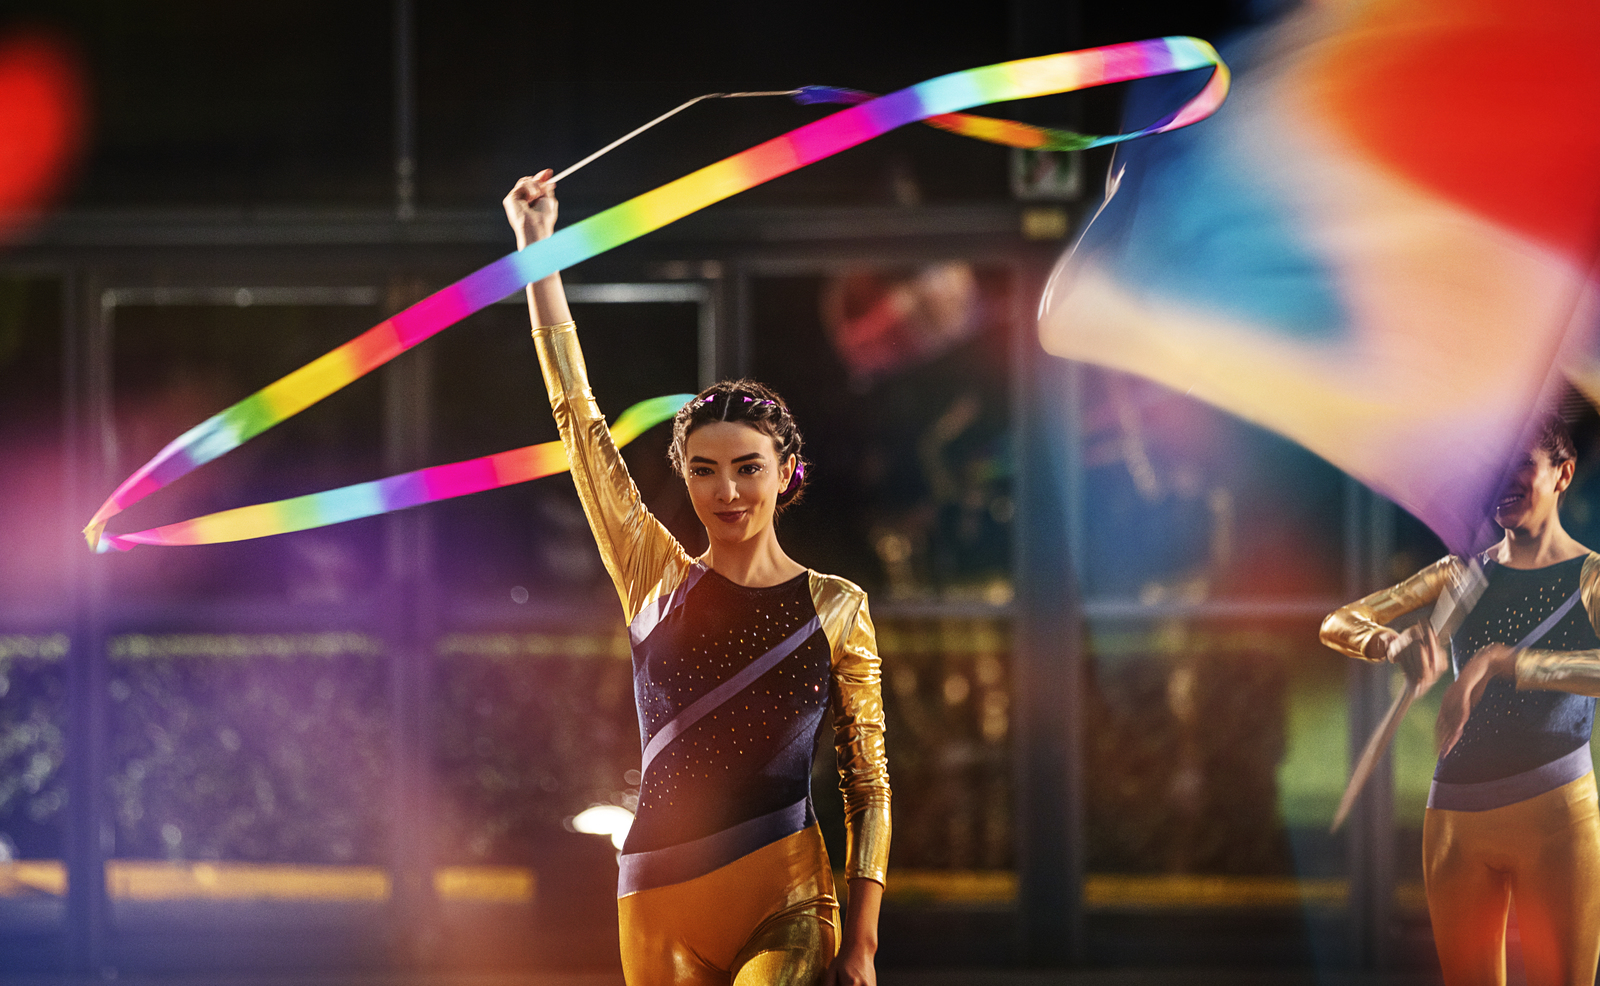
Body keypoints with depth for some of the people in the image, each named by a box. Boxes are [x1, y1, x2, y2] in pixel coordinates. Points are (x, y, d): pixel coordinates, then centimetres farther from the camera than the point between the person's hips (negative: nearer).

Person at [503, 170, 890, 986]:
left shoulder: (836, 608, 4)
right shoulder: (658, 581, 7)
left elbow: (868, 785, 5)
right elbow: (577, 412, 7)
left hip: (789, 905, -2)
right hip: (662, 908, 2)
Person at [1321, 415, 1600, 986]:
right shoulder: (1460, 574, 12)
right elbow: (1337, 624, 6)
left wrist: (1496, 661, -34)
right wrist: (1396, 646, -17)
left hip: (1554, 812, -4)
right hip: (1456, 813, 4)